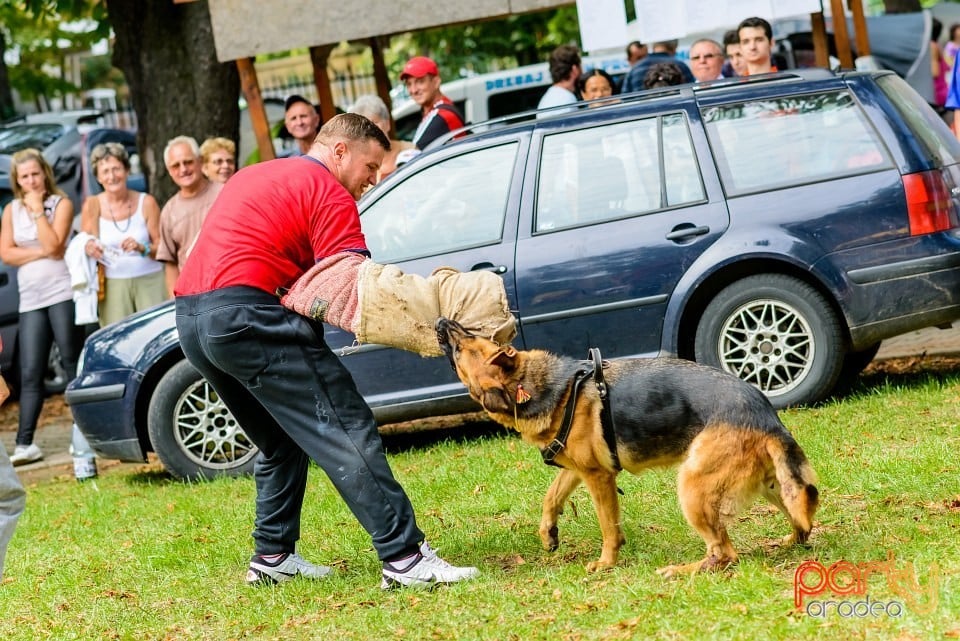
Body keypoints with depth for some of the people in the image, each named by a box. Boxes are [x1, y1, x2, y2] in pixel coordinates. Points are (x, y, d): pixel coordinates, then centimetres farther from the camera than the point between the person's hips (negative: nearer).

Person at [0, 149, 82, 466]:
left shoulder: (61, 204, 1)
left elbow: (54, 244, -12)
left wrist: (37, 208, -9)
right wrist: (42, 253, -8)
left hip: (62, 293, -3)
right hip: (31, 300, 4)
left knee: (72, 362, -1)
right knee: (30, 373, -1)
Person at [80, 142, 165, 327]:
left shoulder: (146, 203, 3)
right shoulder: (93, 205, 5)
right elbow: (86, 244, 6)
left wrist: (142, 248, -17)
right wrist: (89, 248, -17)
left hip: (150, 281, 0)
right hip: (113, 285, 0)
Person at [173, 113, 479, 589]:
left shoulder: (255, 175, 27)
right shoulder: (329, 193, 0)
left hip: (191, 318, 9)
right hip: (245, 315, -9)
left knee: (281, 442, 23)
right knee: (346, 432, -11)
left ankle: (273, 555, 22)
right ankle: (404, 557, -16)